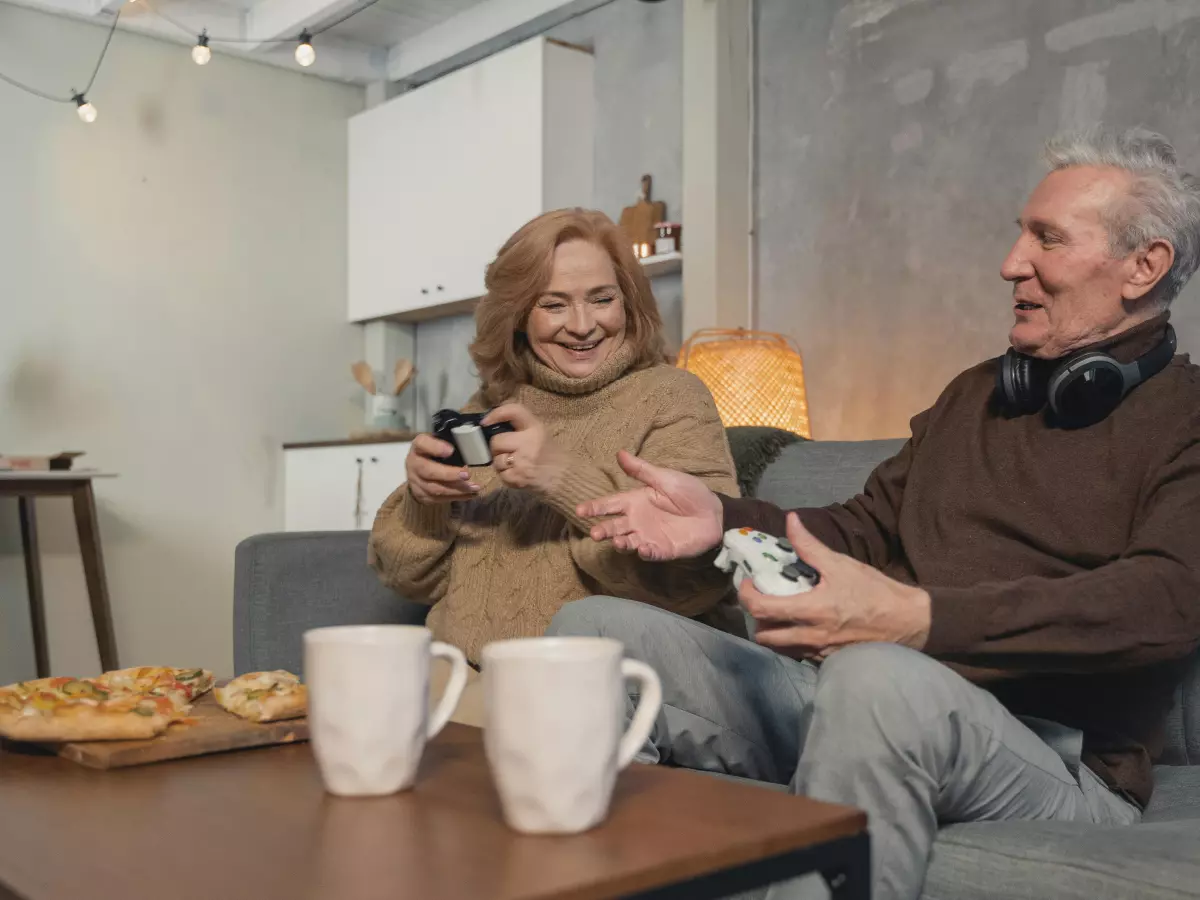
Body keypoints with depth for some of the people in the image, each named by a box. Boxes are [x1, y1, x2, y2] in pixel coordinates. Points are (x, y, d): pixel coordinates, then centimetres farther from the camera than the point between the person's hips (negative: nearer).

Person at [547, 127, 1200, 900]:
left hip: (1055, 761, -6)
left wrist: (920, 618, -31)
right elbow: (864, 531, 24)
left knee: (879, 678, -42)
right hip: (848, 701, 7)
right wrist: (723, 518, 5)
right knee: (593, 627, -5)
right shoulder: (974, 394, 22)